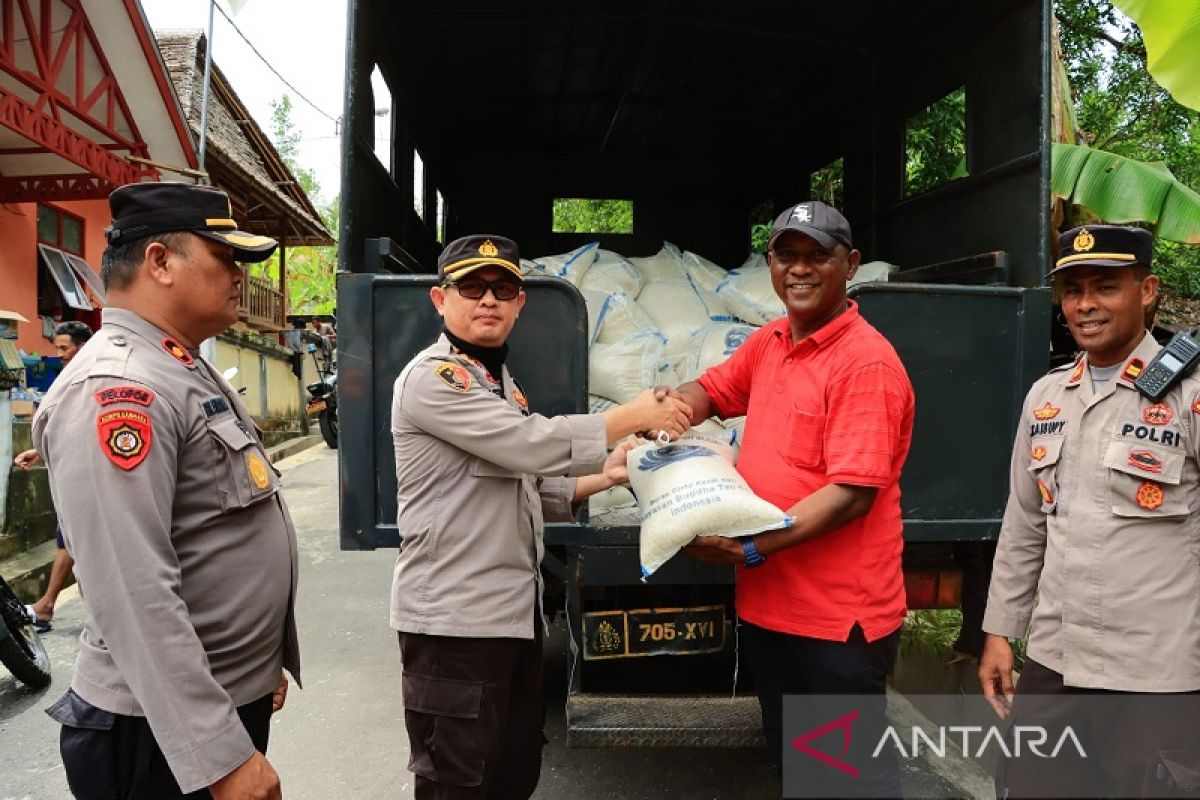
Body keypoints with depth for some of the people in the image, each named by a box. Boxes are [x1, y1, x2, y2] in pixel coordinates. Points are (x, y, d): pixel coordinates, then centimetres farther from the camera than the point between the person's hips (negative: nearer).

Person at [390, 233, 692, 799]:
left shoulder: (502, 381, 16)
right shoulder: (431, 377, -13)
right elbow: (533, 444, -22)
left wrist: (600, 478, 7)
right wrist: (634, 416, -13)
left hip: (514, 609, 9)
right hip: (454, 616, -9)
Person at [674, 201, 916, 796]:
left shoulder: (867, 363, -17)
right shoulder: (768, 344, 7)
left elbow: (851, 495, -23)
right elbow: (710, 391, 21)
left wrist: (750, 550, -25)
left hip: (840, 615, -8)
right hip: (766, 602, 8)